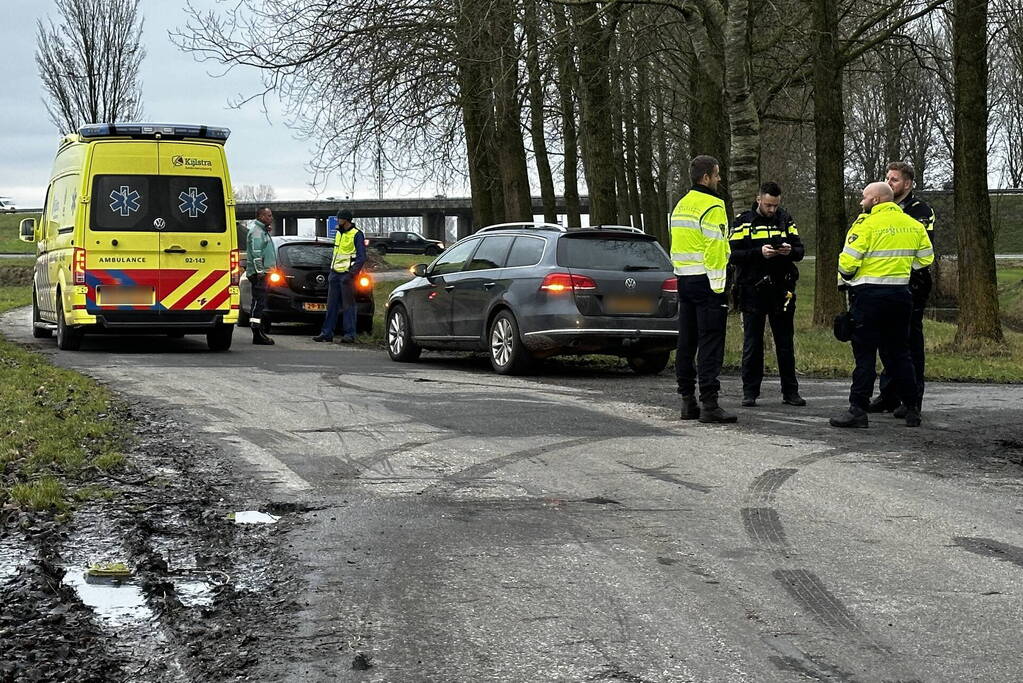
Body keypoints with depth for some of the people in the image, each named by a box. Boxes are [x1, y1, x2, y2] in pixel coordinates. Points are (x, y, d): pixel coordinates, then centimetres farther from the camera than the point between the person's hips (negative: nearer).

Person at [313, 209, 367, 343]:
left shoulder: (357, 235, -8)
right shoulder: (338, 234, 16)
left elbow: (361, 257, -12)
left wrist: (351, 273, -18)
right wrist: (331, 270, 19)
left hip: (347, 274, -8)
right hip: (335, 274, 8)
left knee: (348, 305, -5)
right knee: (331, 305, 8)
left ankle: (349, 334, -1)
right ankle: (327, 333, 11)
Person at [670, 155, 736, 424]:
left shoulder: (681, 205, 17)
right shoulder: (712, 207, -12)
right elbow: (715, 250, -17)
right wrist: (719, 289, -18)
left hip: (684, 280, 9)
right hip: (706, 281, -9)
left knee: (687, 344, 10)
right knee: (710, 346, -7)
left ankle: (688, 402, 14)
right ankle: (709, 405, -9)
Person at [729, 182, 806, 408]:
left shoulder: (785, 220, 8)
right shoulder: (743, 221, -1)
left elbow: (800, 250, 9)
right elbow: (733, 255, -8)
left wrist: (790, 251, -14)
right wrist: (759, 252, -22)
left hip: (781, 290, 3)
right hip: (752, 290, -3)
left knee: (785, 342, 7)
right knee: (752, 344, 2)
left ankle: (790, 391, 13)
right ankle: (750, 392, 8)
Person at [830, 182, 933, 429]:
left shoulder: (866, 224, -11)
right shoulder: (913, 225, 9)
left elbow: (848, 262, -13)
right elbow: (926, 258, 13)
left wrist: (845, 279, 6)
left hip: (869, 295, -6)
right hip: (901, 294, 6)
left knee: (865, 353, -2)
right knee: (899, 352, 14)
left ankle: (858, 410, -3)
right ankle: (912, 410, 16)